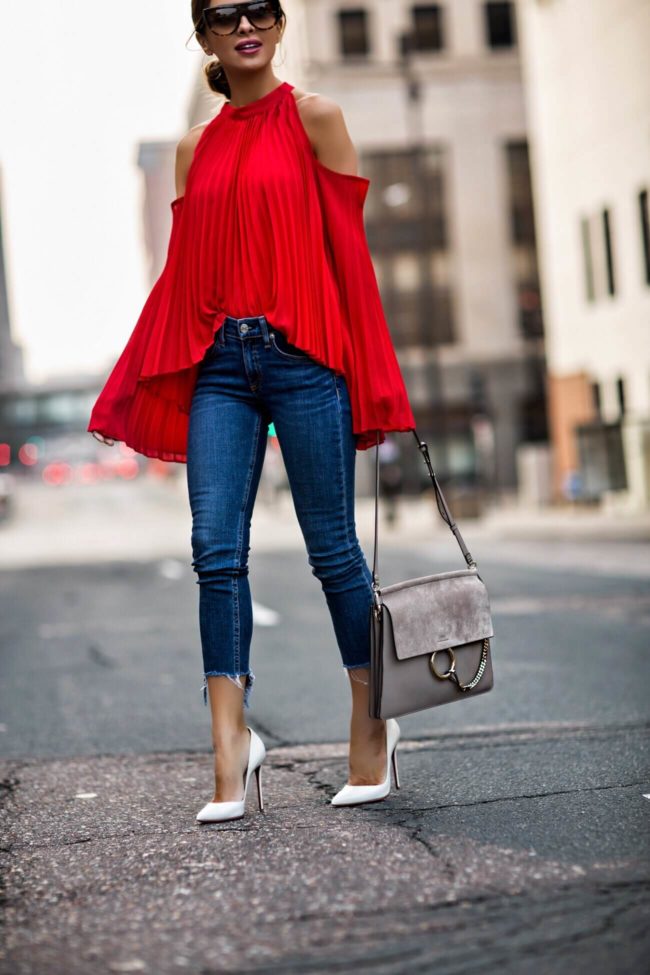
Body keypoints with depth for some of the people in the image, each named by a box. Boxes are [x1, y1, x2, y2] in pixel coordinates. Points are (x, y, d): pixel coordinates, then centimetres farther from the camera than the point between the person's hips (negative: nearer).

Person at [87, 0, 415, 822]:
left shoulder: (314, 117, 3)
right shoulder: (196, 147, 16)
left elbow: (348, 246, 0)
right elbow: (184, 270, 16)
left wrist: (367, 383, -4)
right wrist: (157, 385, 11)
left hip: (302, 352, -4)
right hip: (219, 360, 4)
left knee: (332, 547, 2)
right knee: (216, 552, -4)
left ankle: (373, 730, 17)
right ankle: (231, 751, 0)